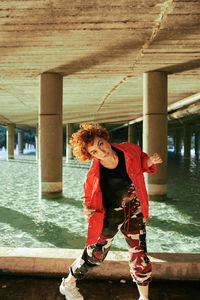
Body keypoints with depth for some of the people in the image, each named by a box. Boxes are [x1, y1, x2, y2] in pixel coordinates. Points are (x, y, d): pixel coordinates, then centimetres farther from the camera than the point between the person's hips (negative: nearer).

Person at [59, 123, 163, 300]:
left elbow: (141, 160, 8)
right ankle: (68, 284, 41)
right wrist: (89, 211, -25)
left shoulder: (129, 150, -16)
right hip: (110, 216, -3)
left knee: (140, 256, 11)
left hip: (134, 213, 4)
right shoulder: (93, 176, -24)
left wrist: (150, 161, -13)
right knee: (95, 255, 12)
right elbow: (89, 198, -6)